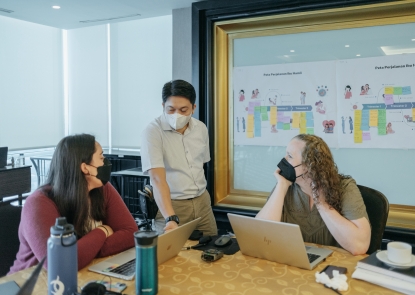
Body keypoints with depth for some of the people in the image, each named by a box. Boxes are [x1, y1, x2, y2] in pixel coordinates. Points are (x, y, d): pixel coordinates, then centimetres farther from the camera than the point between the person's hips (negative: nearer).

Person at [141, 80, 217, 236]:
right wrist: (171, 218, -38)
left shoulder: (201, 129, 0)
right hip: (171, 205, -5)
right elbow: (158, 179, -27)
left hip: (202, 201, 5)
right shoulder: (152, 132, -18)